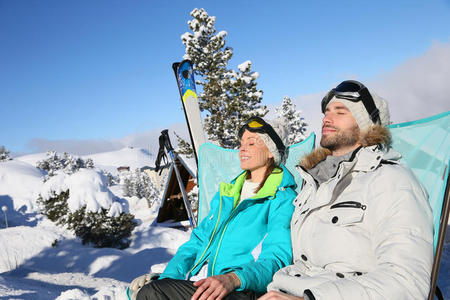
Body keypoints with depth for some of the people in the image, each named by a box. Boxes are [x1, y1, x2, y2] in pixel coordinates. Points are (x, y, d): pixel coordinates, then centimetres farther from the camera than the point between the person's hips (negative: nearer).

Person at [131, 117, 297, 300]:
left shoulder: (283, 198, 4)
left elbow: (277, 257, -9)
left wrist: (234, 278, -30)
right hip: (196, 284, 6)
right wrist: (166, 278, 3)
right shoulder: (227, 193, 26)